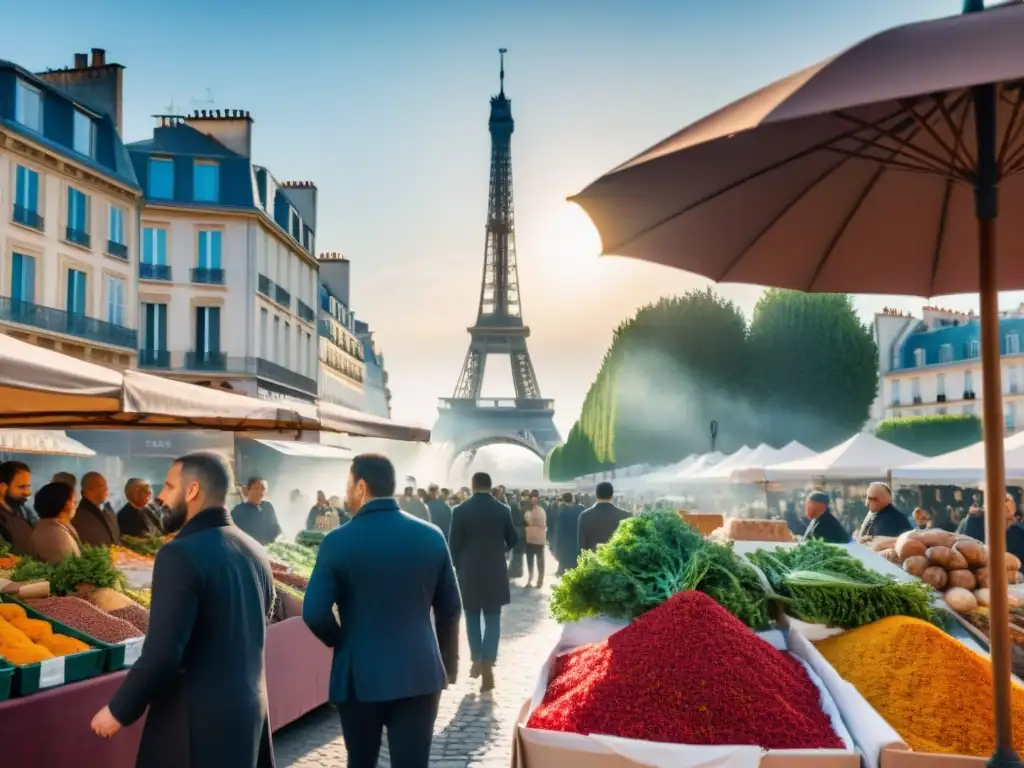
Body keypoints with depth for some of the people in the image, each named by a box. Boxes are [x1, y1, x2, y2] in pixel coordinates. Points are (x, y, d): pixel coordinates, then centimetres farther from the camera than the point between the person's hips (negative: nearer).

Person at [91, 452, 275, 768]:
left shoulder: (180, 554, -18)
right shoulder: (255, 552, 4)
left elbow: (162, 653, -21)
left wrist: (119, 710, -8)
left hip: (197, 716, -7)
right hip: (251, 706, 7)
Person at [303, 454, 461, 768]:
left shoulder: (339, 541, -9)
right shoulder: (431, 536, 0)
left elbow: (314, 613, -14)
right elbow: (450, 608, 5)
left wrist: (340, 641, 6)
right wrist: (448, 663, 17)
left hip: (360, 675, -1)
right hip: (420, 674, 2)